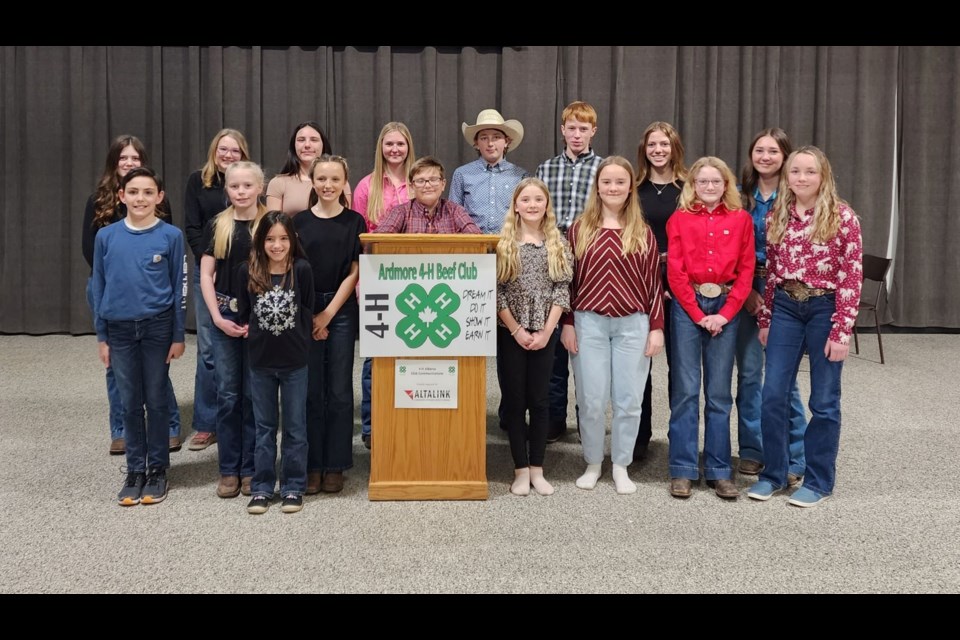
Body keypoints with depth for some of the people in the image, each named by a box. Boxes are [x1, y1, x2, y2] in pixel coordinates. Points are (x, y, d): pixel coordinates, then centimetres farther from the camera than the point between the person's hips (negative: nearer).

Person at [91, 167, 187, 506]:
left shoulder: (171, 236, -4)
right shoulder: (106, 236, 1)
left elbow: (179, 288, -1)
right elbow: (99, 287, 6)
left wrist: (178, 336, -2)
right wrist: (101, 337, 5)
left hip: (158, 327, -2)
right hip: (120, 329, 2)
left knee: (156, 400, 7)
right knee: (130, 403, 9)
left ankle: (157, 469, 20)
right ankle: (135, 470, 21)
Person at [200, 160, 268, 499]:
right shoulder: (217, 226, 5)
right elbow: (206, 274, 5)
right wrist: (217, 316, -5)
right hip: (225, 317, 1)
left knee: (254, 395, 4)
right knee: (227, 395, 4)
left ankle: (251, 469, 15)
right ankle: (229, 470, 14)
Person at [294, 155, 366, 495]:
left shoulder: (354, 222, 3)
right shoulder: (300, 221, 4)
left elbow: (354, 272, 0)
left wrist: (328, 314, -7)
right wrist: (309, 316, -6)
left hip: (341, 312, 0)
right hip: (305, 312, 0)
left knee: (339, 391, 3)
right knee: (310, 390, 3)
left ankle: (335, 466, 12)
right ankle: (311, 466, 12)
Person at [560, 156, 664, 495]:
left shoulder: (643, 232, 4)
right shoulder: (580, 228, 4)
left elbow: (654, 282, 4)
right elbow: (568, 280, 5)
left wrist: (656, 327, 0)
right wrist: (567, 323, 1)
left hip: (633, 325, 1)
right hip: (589, 323, 0)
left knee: (628, 399, 5)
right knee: (591, 399, 4)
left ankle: (621, 467, 20)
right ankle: (593, 463, 22)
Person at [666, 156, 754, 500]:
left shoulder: (741, 220, 7)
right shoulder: (679, 220, 4)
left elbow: (746, 270, 3)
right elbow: (675, 272, -2)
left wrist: (725, 314, -6)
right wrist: (698, 314, -8)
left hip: (725, 307, 1)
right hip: (688, 306, -1)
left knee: (719, 393, 5)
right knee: (685, 390, -1)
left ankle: (719, 471, 11)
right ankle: (683, 470, 5)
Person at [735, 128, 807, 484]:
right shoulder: (740, 196, 6)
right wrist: (747, 290, -7)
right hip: (744, 290, 3)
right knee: (748, 373, 6)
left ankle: (794, 459, 8)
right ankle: (751, 450, 17)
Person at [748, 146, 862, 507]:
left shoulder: (842, 217, -8)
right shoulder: (776, 218, 6)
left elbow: (852, 277, -10)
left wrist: (841, 331, -14)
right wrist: (765, 320, 10)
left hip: (825, 309, -4)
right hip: (785, 308, 4)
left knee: (824, 400, 6)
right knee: (773, 396, 3)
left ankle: (819, 481, 18)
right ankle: (773, 473, 19)